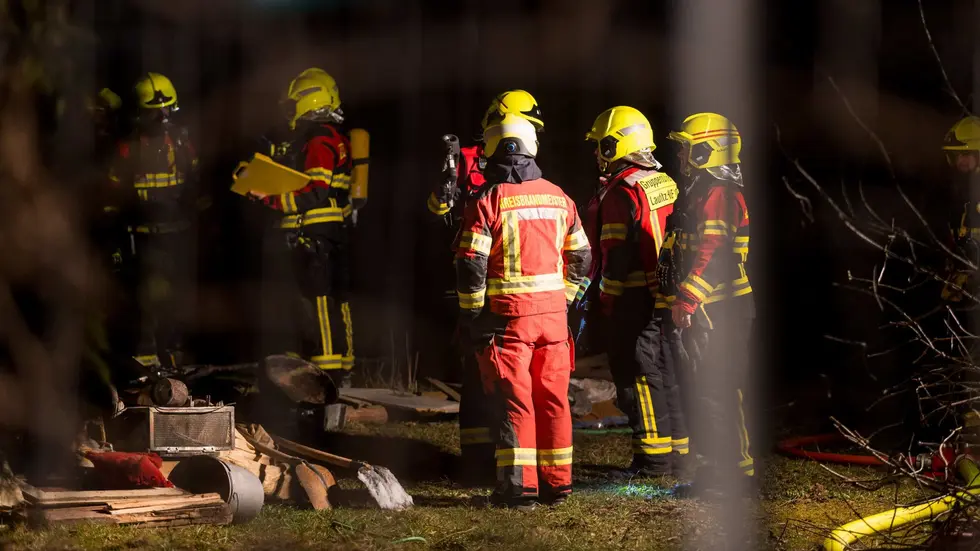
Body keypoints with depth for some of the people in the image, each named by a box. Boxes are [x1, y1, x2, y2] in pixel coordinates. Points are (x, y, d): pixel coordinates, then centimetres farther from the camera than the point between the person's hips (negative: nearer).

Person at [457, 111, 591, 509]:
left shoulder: (488, 201, -9)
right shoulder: (558, 198, 8)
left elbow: (471, 266, -11)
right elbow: (581, 256, 15)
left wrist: (472, 315, -3)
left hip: (507, 315, -4)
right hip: (552, 312, 4)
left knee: (513, 401, -1)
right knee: (553, 398, 10)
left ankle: (519, 487, -3)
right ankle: (556, 483, 16)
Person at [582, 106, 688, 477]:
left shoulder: (622, 192, -16)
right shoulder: (665, 184, 11)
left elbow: (616, 255, -18)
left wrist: (606, 304, -13)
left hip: (632, 297, -9)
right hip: (663, 296, 9)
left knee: (639, 376, -2)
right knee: (664, 369, 16)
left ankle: (653, 457, 0)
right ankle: (678, 446, 22)